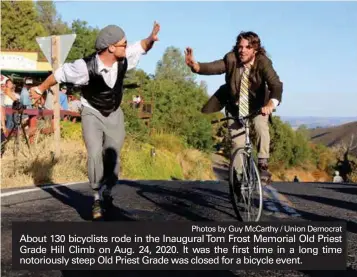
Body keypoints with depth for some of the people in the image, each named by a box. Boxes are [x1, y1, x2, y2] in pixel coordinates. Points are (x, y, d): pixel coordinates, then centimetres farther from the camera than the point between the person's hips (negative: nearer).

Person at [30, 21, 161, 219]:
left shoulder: (124, 58, -19)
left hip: (114, 113, 4)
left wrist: (151, 38, -25)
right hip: (92, 113, -4)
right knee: (95, 153, -18)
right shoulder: (86, 66, -30)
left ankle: (106, 193, 25)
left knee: (112, 155, 5)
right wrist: (40, 89, 0)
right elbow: (59, 74, -14)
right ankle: (98, 198, -3)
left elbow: (142, 47, -1)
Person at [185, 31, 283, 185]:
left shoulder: (263, 62, -25)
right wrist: (194, 65, -56)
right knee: (238, 144, 1)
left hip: (258, 106, -1)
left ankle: (263, 165, -16)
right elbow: (212, 67, -35)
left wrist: (271, 103, -57)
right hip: (236, 106, 1)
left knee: (261, 126, -30)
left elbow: (276, 84, -37)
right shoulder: (231, 59, -21)